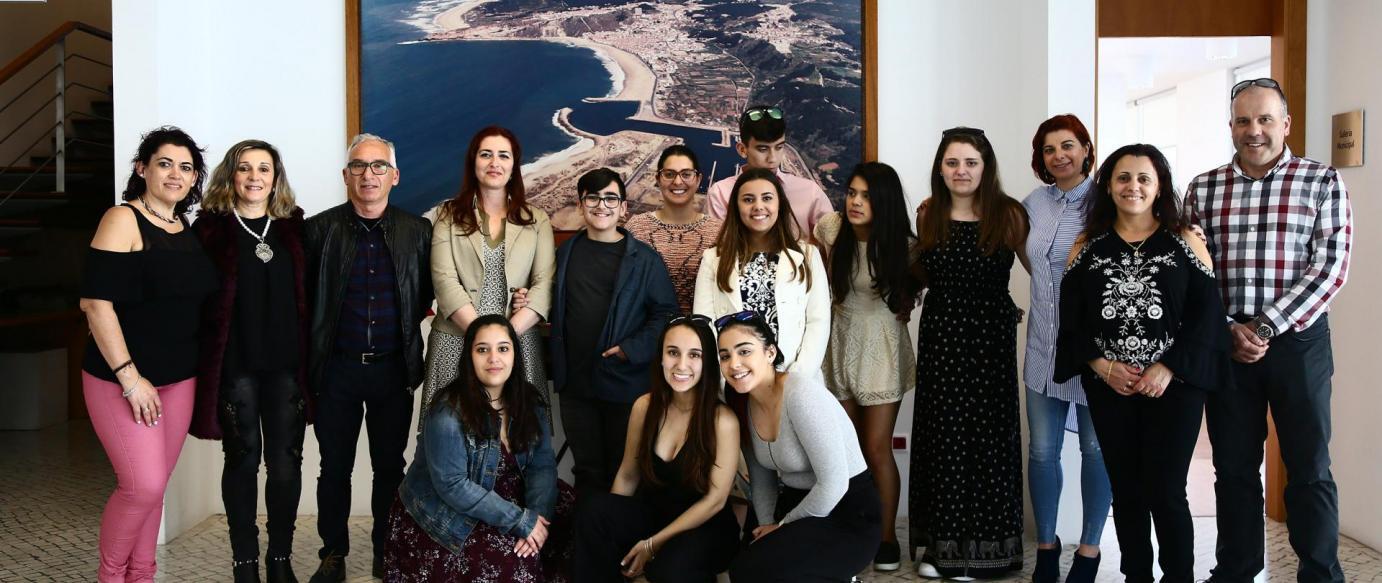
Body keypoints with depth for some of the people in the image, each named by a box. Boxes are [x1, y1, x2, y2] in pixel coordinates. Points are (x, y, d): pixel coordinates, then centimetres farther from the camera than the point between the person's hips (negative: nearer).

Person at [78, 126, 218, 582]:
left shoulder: (189, 230, 9)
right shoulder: (123, 220, -10)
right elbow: (96, 302, -16)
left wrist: (203, 369, 10)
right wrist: (129, 377, -19)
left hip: (179, 379, 6)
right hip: (121, 379, -6)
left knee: (153, 486, 10)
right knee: (143, 485, -8)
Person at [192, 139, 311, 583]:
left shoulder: (294, 227, 9)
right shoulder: (210, 227, 2)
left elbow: (309, 295, 9)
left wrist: (310, 357, 3)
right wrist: (203, 361, -8)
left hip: (286, 364, 2)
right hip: (234, 364, -2)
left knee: (286, 462, 3)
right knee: (242, 460, 6)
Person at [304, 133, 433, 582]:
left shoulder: (417, 231, 2)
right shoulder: (319, 229, -1)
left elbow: (426, 293, 10)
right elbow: (304, 297, 0)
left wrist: (404, 329, 4)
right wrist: (314, 351, -1)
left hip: (394, 368, 1)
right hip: (337, 369, -1)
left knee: (390, 467, 10)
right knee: (335, 467, 8)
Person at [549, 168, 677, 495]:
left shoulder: (644, 259, -4)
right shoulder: (566, 253, 9)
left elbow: (665, 312, -6)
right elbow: (555, 309, 19)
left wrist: (632, 350, -16)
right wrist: (529, 302, -2)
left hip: (626, 381, -3)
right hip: (576, 382, 4)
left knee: (623, 470, 8)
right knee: (587, 470, 13)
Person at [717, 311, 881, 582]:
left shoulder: (801, 393, -23)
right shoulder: (745, 405, 1)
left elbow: (834, 483, -24)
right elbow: (762, 484, 10)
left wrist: (783, 526, -11)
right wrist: (768, 529, -5)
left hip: (849, 517, -8)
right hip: (798, 506, 8)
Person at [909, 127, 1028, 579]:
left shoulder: (1009, 216, -6)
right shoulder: (928, 215, 4)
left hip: (991, 337, -3)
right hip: (939, 335, 3)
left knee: (987, 437, 3)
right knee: (941, 437, 7)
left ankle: (985, 547, 18)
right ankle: (941, 544, 19)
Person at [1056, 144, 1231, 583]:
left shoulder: (1184, 241, 2)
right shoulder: (1087, 246, 7)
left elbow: (1206, 311, -4)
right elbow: (1071, 316, 4)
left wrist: (1169, 368, -13)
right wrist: (1100, 365, -10)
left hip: (1173, 385, -2)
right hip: (1108, 387, 2)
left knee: (1165, 492, -3)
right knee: (1125, 490, 9)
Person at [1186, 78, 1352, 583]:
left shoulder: (1323, 182, -1)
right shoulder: (1204, 188, 6)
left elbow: (1330, 268, -9)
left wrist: (1265, 326, -16)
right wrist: (1228, 330, -9)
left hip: (1298, 340, -2)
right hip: (1225, 345, 2)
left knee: (1309, 469, 5)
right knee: (1233, 467, 11)